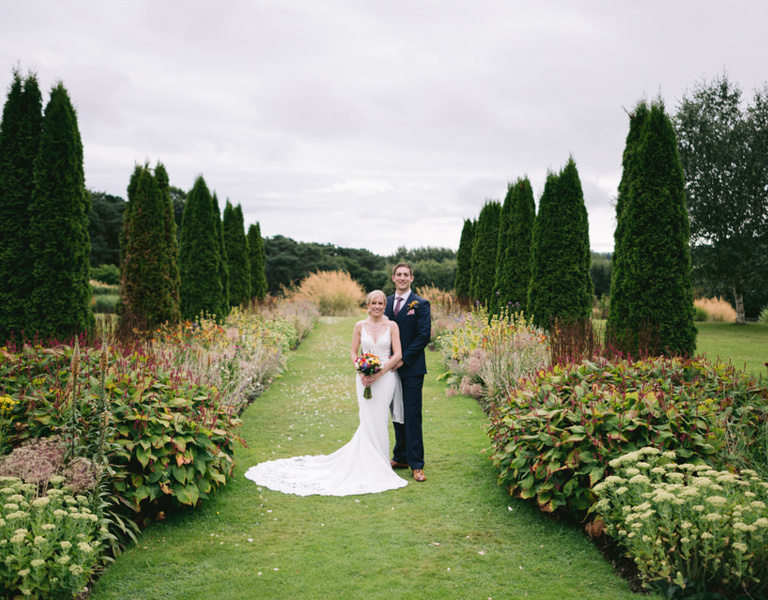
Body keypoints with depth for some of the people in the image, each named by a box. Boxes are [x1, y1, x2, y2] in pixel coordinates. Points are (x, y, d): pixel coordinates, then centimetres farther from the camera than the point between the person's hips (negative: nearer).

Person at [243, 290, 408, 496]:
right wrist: (361, 371, -9)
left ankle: (378, 465, 16)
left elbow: (398, 354, -4)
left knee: (379, 421, 0)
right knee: (369, 422, -2)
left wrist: (379, 373, -14)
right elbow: (353, 352, 9)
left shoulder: (392, 326, 0)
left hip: (385, 377, -1)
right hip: (365, 379, 1)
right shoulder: (360, 326, 4)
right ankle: (370, 466, 10)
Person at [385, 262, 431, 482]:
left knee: (412, 415, -5)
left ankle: (416, 464, 0)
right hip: (392, 366, 5)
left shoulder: (420, 304, -5)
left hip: (412, 368, -5)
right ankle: (400, 457, 23)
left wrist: (403, 359, -13)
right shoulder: (386, 303, 10)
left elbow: (424, 335, -10)